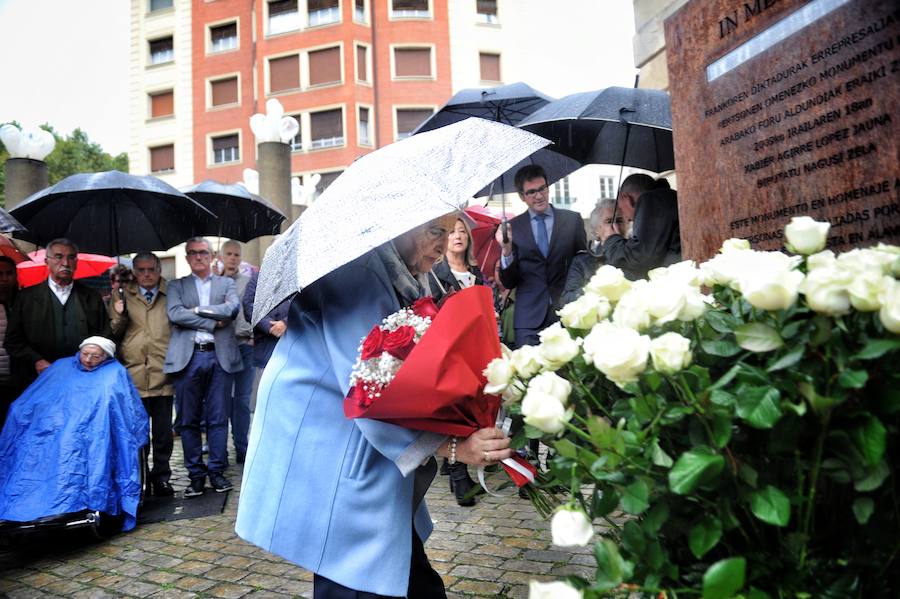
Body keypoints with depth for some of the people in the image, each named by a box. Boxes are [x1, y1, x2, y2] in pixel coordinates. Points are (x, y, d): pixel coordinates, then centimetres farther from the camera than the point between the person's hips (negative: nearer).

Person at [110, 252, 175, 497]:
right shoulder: (124, 296, 10)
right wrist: (118, 314, -8)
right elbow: (114, 333, 11)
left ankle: (161, 477, 18)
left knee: (163, 431, 6)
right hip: (133, 374, 0)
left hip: (162, 374, 0)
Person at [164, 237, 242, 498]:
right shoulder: (177, 285, 13)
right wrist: (213, 322, -9)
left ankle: (217, 471, 15)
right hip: (188, 357, 0)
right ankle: (196, 474, 14)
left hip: (220, 356, 0)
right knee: (188, 420, 4)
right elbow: (175, 314, -6)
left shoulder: (226, 283, 14)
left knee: (218, 418, 3)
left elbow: (232, 309, -6)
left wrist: (197, 309, -6)